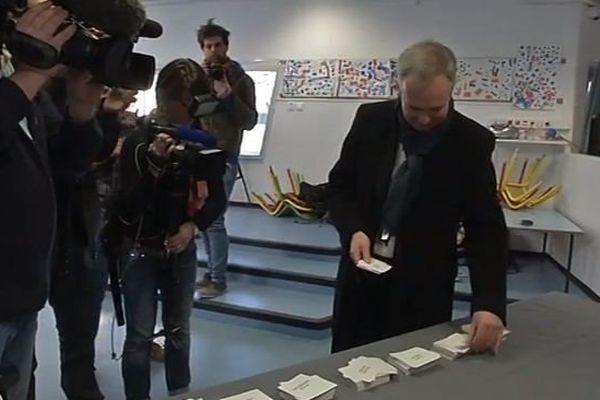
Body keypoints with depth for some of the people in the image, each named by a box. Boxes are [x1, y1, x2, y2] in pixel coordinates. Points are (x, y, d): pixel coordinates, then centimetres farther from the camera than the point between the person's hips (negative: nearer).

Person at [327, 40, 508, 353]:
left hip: (423, 285, -2)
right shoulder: (370, 120, -5)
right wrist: (353, 230, -15)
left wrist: (489, 302, -23)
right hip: (361, 273, 2)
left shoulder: (472, 142, -11)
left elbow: (485, 229, -11)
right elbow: (339, 186, 4)